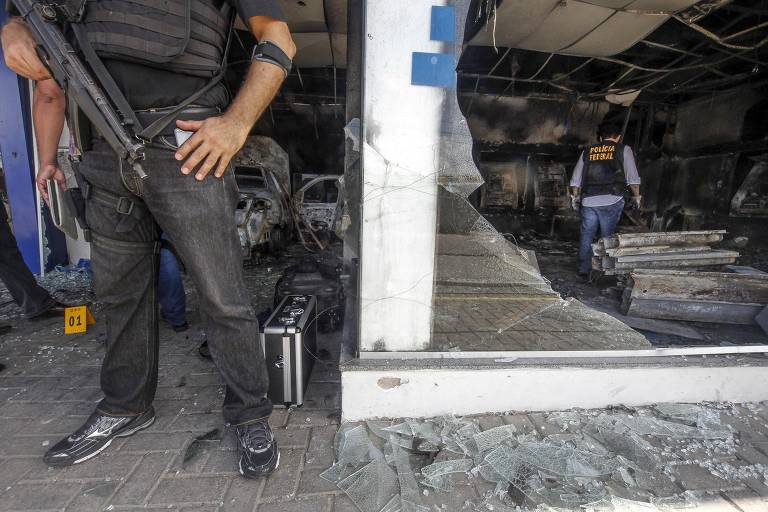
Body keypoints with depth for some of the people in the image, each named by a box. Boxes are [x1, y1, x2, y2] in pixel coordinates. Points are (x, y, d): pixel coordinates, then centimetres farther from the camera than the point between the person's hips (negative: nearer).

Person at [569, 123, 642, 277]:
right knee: (607, 236, 8)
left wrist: (575, 197, 25)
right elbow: (633, 178, 3)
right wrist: (636, 196, 15)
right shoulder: (624, 150, 8)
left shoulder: (587, 151, 15)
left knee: (586, 235, 10)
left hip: (588, 201, 2)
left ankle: (584, 269, 14)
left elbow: (575, 179, 14)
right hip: (611, 201, -2)